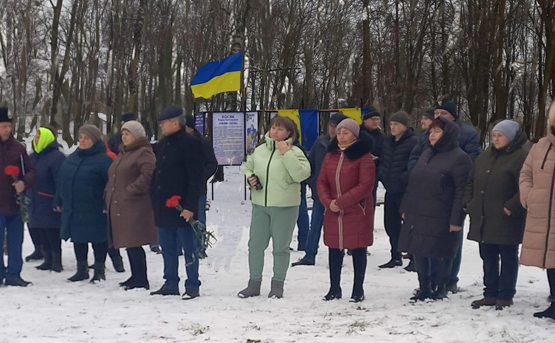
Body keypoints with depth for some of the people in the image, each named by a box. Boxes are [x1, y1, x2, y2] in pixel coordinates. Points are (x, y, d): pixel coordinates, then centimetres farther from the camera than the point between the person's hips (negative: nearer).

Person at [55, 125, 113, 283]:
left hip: (94, 211, -7)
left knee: (98, 240, 2)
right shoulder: (72, 158, 11)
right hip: (72, 209, 7)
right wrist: (59, 201, 18)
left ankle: (99, 270, 15)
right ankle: (82, 269, 28)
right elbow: (62, 180, 19)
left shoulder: (103, 160, -13)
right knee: (78, 239, 15)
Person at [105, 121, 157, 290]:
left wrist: (130, 191, -19)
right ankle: (136, 277, 22)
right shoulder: (122, 154, 23)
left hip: (135, 207, -9)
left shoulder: (144, 152, -7)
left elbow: (148, 176, -20)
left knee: (134, 243, -11)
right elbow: (113, 178, 30)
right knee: (129, 244, 13)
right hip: (118, 207, 9)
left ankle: (141, 280, -6)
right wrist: (109, 194, 15)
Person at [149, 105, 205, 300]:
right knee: (167, 247, 13)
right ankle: (170, 284, 22)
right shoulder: (162, 145, 15)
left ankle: (193, 286, 7)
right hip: (163, 208, 8)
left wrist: (190, 206, -19)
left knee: (189, 247, 0)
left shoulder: (190, 144, -11)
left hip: (182, 209, -8)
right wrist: (154, 200, 15)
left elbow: (196, 179, -15)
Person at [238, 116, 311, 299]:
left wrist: (287, 153, -21)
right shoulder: (259, 151, 8)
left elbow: (302, 174, -21)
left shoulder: (294, 152, -6)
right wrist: (249, 177, 1)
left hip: (285, 207, -4)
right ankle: (254, 283, 20)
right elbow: (247, 167, 23)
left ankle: (278, 285, 18)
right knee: (255, 244, 8)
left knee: (281, 247, 5)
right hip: (260, 206, 4)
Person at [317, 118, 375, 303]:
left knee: (358, 250, 3)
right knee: (334, 249, 11)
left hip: (357, 212, -5)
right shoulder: (331, 155, 8)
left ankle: (358, 290, 14)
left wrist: (341, 202, -18)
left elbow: (366, 185, -17)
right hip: (333, 212, 5)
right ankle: (334, 289, 22)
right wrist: (328, 202, -9)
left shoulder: (364, 156, -9)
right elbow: (322, 181, 9)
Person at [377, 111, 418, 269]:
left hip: (405, 191, -8)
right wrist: (382, 175, 7)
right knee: (390, 224, 12)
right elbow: (382, 161, 23)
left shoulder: (413, 141, -13)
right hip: (390, 190, 8)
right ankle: (396, 257, 23)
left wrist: (404, 178, -21)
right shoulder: (388, 142, 12)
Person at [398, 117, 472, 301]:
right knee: (419, 252, 10)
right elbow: (413, 183, 21)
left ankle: (441, 289, 19)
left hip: (440, 220, -7)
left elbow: (462, 191, -14)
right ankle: (424, 289, 22)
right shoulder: (426, 154, 16)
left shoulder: (459, 158, -9)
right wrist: (405, 208, 17)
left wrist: (456, 219, -18)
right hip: (417, 216, 7)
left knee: (441, 255, 2)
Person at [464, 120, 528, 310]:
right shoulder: (486, 155, 14)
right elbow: (472, 180, 20)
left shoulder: (521, 157, -10)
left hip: (506, 221, -7)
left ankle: (505, 296, 13)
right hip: (483, 219, 7)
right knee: (488, 257, 13)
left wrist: (511, 207, -19)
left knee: (508, 258, 5)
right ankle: (490, 294, 23)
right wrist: (468, 202, 8)